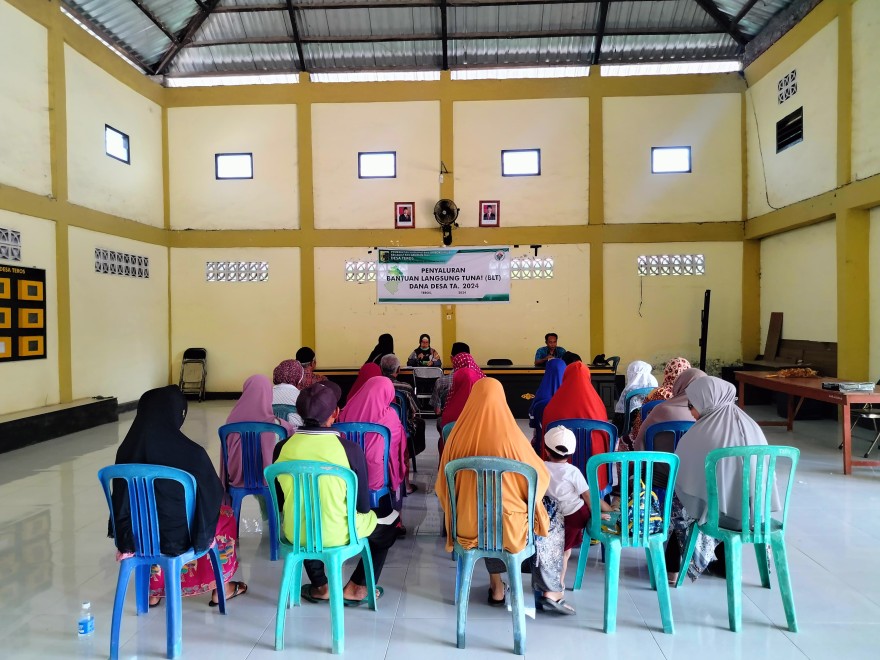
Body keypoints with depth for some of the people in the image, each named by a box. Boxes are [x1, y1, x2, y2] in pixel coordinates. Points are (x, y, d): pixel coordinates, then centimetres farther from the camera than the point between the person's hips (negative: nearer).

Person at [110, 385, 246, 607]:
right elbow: (214, 494, -11)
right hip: (177, 536, -4)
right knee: (225, 515, 24)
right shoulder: (192, 453, -24)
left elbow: (121, 497, 2)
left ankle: (155, 590, 39)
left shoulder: (126, 450, -11)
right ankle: (220, 588, 35)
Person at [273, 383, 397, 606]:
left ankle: (320, 587, 38)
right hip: (338, 535, -3)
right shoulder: (350, 449, -20)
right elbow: (363, 506, -11)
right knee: (387, 527, 25)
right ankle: (355, 589, 26)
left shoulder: (282, 448, -11)